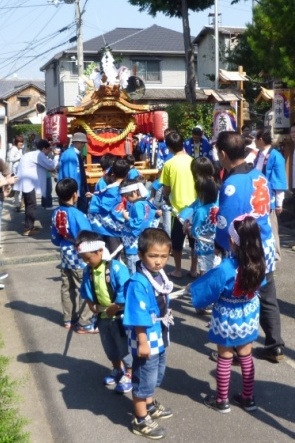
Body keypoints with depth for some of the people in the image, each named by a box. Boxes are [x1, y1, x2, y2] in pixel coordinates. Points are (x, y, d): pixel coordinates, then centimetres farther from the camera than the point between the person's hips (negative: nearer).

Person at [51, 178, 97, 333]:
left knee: (67, 288, 17)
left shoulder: (56, 213, -3)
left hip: (65, 257, 7)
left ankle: (68, 319, 30)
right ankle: (85, 324, 9)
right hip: (80, 259, -7)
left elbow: (54, 238, 7)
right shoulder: (77, 215, -25)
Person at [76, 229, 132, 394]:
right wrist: (93, 306, -5)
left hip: (120, 316, -7)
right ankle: (117, 370, 44)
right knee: (109, 347, 22)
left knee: (124, 347, 8)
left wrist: (114, 308, -18)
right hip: (103, 317, 7)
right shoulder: (88, 271, -5)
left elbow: (124, 294, -25)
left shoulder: (116, 268, -25)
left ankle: (129, 375, 26)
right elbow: (87, 293, 8)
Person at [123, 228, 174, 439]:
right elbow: (138, 318, -25)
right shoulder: (138, 283, -28)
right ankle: (141, 420, 25)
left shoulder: (160, 275, -1)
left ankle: (150, 405, 49)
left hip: (160, 338, 9)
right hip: (147, 340, -9)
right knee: (144, 379, 7)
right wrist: (143, 343, -22)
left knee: (156, 376, 27)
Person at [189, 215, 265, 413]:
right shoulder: (258, 263, -16)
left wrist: (191, 289, 3)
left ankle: (222, 401, 28)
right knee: (246, 357, 20)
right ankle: (248, 398, 34)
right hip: (249, 318, 4)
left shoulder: (225, 269, -31)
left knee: (225, 359, 13)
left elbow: (205, 289, -16)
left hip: (227, 321, -4)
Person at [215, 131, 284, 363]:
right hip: (266, 249, 7)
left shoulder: (232, 185, -24)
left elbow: (225, 228, -21)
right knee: (268, 300, 19)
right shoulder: (259, 175, 0)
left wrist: (218, 248, -2)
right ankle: (275, 347, 31)